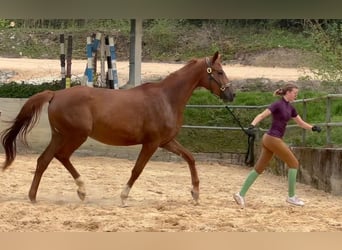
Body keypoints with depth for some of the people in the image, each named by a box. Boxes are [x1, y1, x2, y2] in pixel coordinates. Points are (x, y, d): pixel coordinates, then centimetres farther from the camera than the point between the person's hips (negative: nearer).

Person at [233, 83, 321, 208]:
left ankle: (241, 194, 3)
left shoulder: (290, 108, 15)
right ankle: (291, 196, 6)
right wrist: (252, 126, -37)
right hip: (273, 139, -9)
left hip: (269, 140, 9)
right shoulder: (277, 104, -12)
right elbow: (261, 116, -20)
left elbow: (301, 123, 20)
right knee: (293, 164, 1)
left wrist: (313, 127, 3)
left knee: (259, 168, 6)